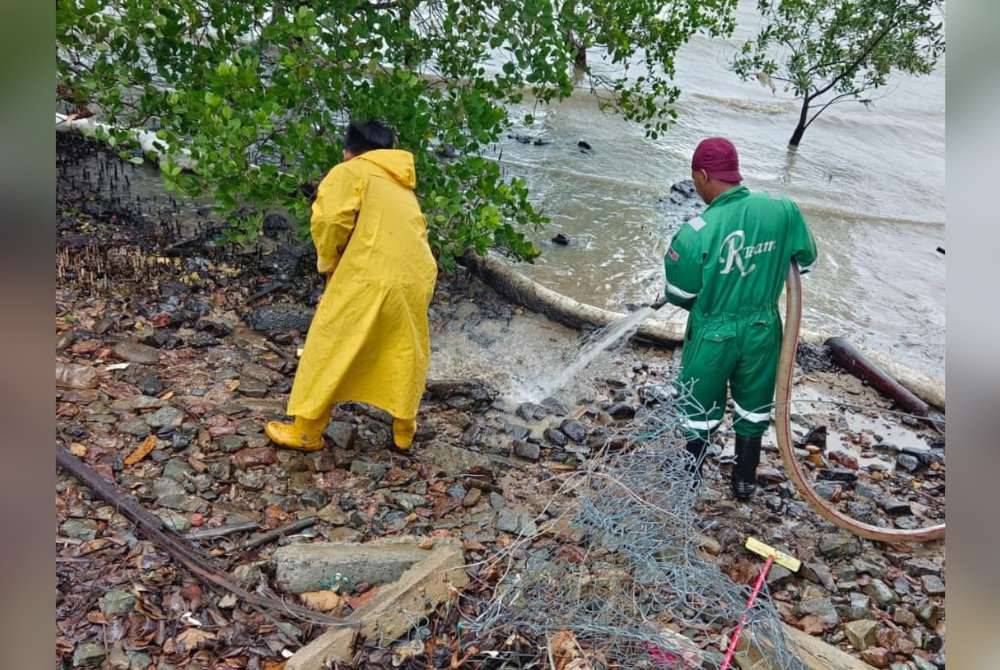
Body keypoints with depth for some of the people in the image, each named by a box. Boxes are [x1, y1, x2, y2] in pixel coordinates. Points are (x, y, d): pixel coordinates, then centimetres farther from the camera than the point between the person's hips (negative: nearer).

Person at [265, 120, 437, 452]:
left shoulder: (349, 172, 5)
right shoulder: (402, 186, 25)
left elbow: (330, 219, -13)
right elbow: (410, 230, 18)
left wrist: (328, 263, 5)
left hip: (369, 279, -6)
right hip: (416, 278, 6)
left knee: (329, 351, 9)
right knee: (406, 355, 21)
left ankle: (307, 431, 19)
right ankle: (404, 429, 32)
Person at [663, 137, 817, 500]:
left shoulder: (695, 232, -25)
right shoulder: (783, 210, -13)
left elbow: (678, 295, -12)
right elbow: (806, 260, 4)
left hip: (713, 334, -3)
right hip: (763, 329, 3)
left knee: (699, 408, 18)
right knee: (753, 406, 23)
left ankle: (687, 480, 36)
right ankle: (745, 480, 40)